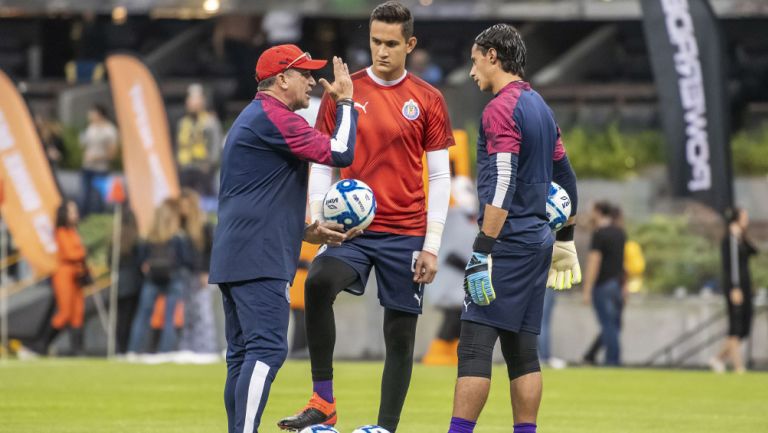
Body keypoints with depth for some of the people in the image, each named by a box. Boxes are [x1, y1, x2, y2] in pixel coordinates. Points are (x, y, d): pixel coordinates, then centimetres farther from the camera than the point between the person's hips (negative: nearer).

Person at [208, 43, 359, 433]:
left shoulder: (252, 118, 24)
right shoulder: (275, 117, -9)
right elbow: (340, 153, -14)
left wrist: (306, 232, 19)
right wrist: (345, 101, 0)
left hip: (232, 258, 11)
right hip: (259, 259, -11)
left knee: (243, 355, 10)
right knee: (267, 350, -16)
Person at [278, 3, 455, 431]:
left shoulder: (428, 100, 3)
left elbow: (440, 177, 3)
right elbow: (322, 165, 7)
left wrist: (432, 246, -3)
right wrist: (317, 221, -8)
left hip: (406, 232, 1)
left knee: (401, 334, 2)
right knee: (318, 283, -29)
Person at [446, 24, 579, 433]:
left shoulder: (500, 110, -11)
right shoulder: (541, 107, 17)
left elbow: (501, 185, -20)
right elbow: (564, 177, 23)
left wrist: (483, 249, -22)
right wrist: (565, 239, 31)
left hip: (508, 243, -9)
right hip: (538, 241, 9)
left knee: (475, 345, -12)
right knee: (521, 349, 10)